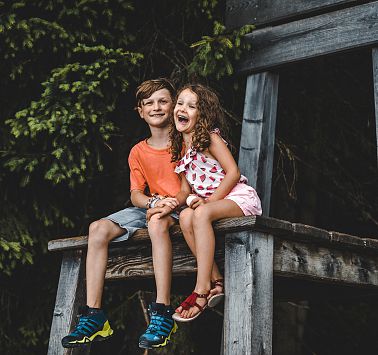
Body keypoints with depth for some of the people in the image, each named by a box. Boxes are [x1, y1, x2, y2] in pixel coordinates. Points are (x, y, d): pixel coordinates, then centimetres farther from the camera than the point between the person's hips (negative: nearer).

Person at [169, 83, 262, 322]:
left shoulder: (210, 137, -5)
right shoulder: (181, 149, 15)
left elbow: (233, 172, -13)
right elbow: (186, 190, 17)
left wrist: (210, 200, -17)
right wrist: (191, 200, -7)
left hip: (239, 197, -7)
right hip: (208, 202, 7)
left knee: (201, 213, -34)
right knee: (185, 217, -22)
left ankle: (202, 292, -36)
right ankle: (215, 282, -24)